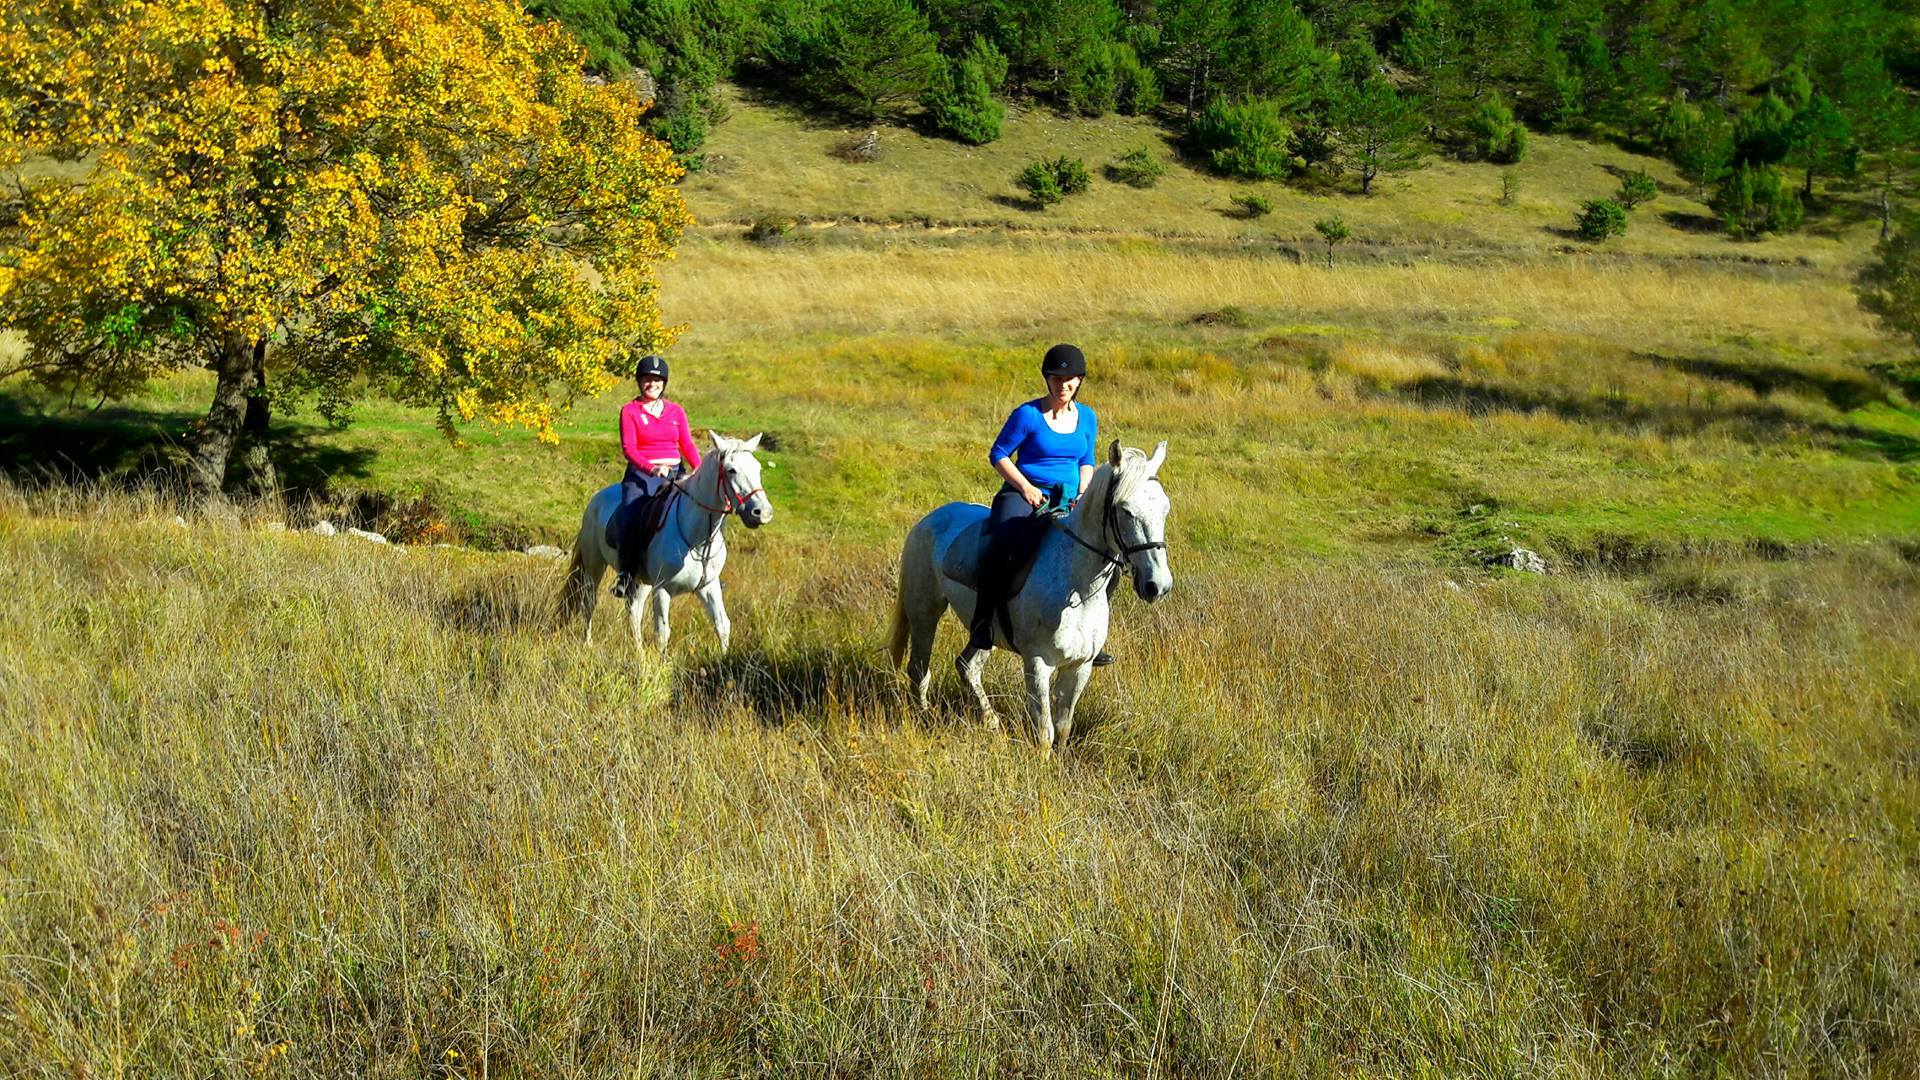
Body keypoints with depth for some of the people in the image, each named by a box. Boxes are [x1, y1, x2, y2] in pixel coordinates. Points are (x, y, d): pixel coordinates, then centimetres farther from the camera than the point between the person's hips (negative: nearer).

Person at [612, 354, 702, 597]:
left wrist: (700, 470, -12)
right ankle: (626, 573, -21)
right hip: (641, 475, -3)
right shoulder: (630, 411, 5)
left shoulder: (676, 412, 15)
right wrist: (651, 468, -23)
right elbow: (628, 448, -5)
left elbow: (688, 445, 8)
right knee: (630, 517, -28)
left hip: (675, 473, 3)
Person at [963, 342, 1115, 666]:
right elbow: (998, 454, -3)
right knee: (1001, 548, -34)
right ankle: (982, 624, -25)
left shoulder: (1087, 417, 8)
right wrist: (1026, 487, -13)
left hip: (1068, 502, 5)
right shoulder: (1028, 415, -8)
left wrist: (1083, 495, 1)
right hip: (1023, 495, -5)